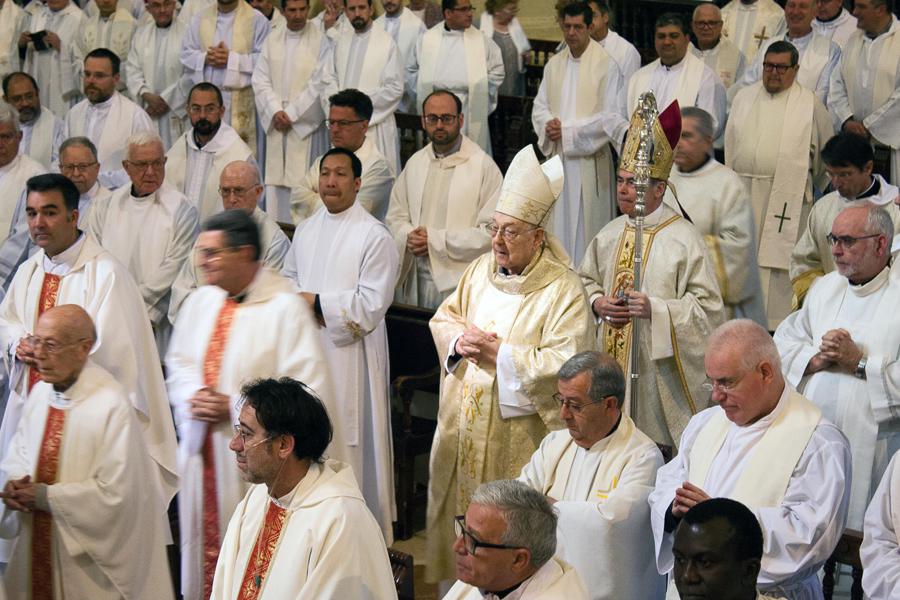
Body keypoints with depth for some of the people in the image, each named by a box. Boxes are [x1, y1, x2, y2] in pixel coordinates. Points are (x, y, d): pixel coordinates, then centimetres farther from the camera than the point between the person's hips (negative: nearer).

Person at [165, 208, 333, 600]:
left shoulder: (285, 308, -13)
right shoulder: (201, 302, 8)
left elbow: (306, 388, -16)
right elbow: (178, 363, 18)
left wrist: (236, 407, -18)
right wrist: (192, 398, -4)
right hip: (202, 449, 6)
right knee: (204, 544, 13)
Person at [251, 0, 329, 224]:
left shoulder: (320, 41, -5)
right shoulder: (272, 40, 8)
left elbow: (318, 85, -9)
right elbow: (261, 80, 5)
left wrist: (291, 114, -10)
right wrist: (276, 111, -9)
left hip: (306, 123, -4)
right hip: (276, 123, 4)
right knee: (276, 178, 4)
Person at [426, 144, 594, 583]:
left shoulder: (562, 291, -14)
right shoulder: (480, 270, 6)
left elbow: (565, 365, -21)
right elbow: (444, 316, 17)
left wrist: (500, 353, -20)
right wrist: (460, 339, -6)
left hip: (516, 435, -6)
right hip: (462, 424, 6)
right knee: (455, 506, 16)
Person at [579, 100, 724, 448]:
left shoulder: (684, 239, -9)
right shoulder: (610, 234, 9)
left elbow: (708, 306, -11)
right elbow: (585, 278, 22)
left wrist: (656, 308, -21)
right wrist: (597, 302, 0)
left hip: (659, 365, -5)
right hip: (610, 357, 5)